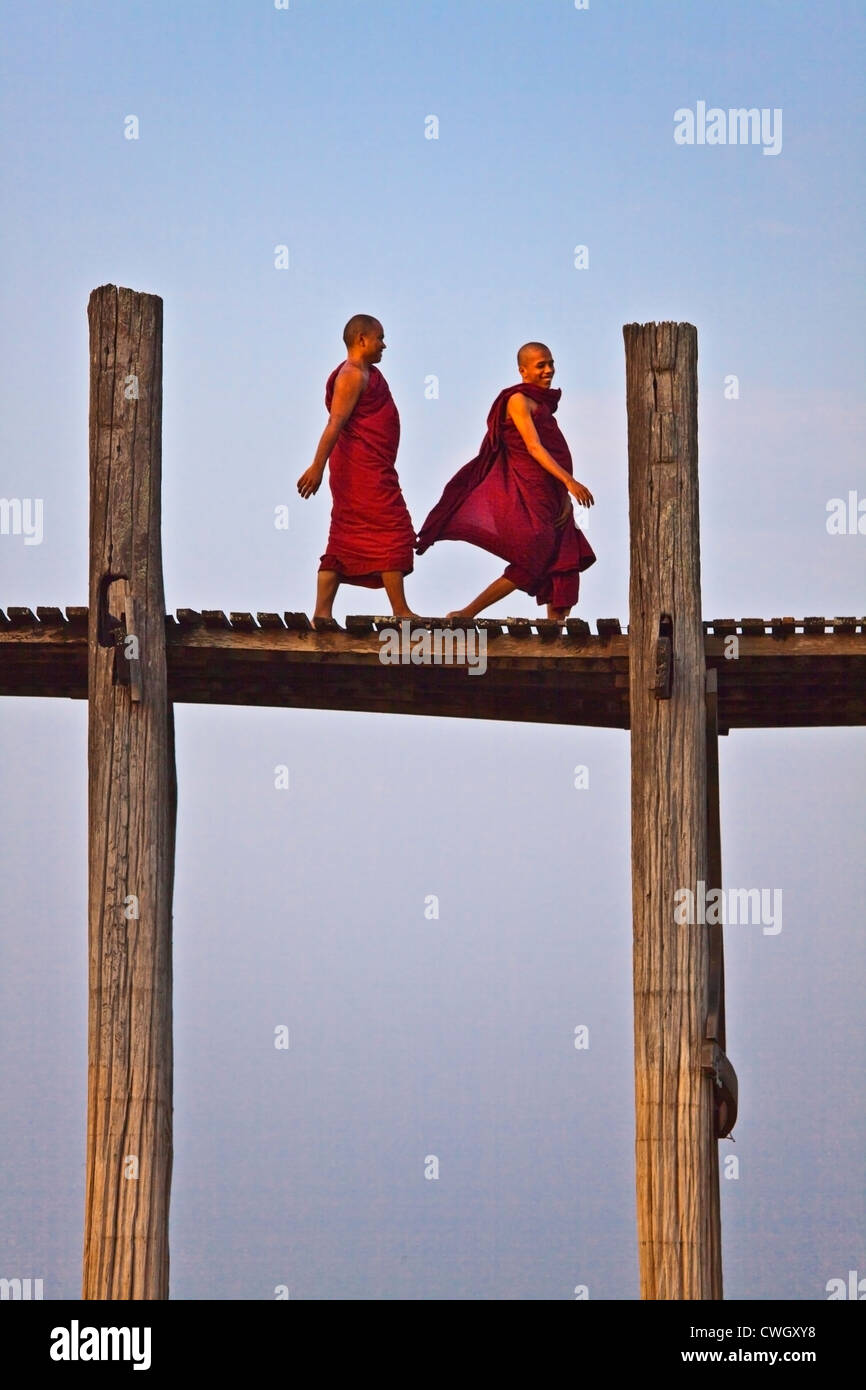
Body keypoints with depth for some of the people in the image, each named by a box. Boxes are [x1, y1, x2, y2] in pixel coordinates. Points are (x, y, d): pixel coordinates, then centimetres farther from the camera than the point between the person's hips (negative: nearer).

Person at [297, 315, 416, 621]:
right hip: (363, 469, -10)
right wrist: (317, 466, -26)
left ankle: (322, 612, 2)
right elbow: (336, 422, -20)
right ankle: (401, 612, -7)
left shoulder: (366, 374, 20)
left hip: (370, 469, 10)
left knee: (344, 543, 6)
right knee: (392, 533, -8)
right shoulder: (352, 375, -11)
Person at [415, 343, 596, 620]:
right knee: (527, 567, -12)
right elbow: (533, 447, -18)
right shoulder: (518, 400, -8)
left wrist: (565, 499, 3)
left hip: (548, 497, 9)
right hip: (528, 495, -9)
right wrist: (569, 481, -27)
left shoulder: (542, 404, 19)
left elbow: (554, 451, 15)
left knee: (566, 567, 5)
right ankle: (465, 615, -8)